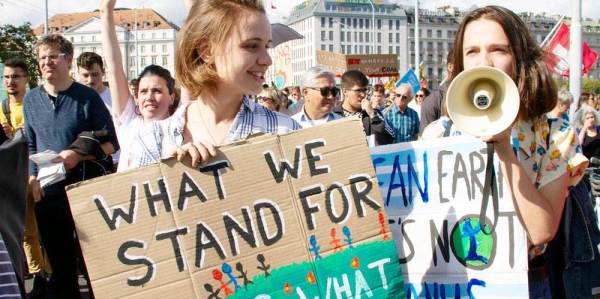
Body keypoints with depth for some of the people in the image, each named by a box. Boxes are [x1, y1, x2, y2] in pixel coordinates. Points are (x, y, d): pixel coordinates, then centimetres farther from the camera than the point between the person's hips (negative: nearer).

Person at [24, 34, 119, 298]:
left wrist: (79, 155, -19)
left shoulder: (87, 97, -4)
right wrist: (32, 178, 2)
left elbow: (111, 143, -6)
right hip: (47, 195, 4)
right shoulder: (31, 100, 8)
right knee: (60, 264, 14)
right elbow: (30, 145, 15)